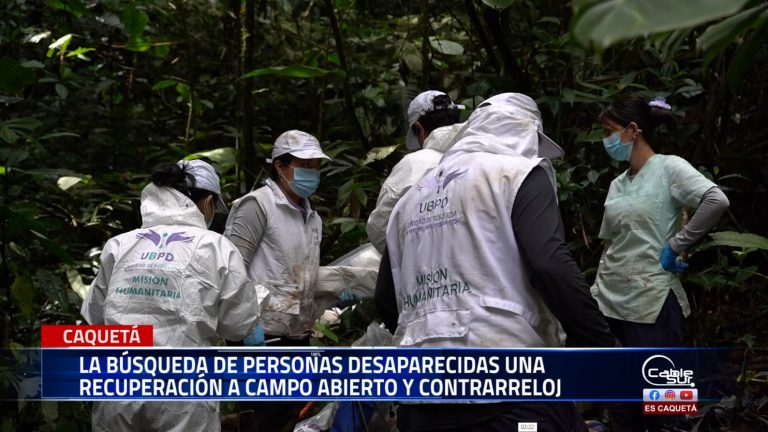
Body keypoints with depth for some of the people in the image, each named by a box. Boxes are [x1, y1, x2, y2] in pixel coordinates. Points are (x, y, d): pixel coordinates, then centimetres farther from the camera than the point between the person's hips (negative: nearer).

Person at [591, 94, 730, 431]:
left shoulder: (668, 168, -7)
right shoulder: (618, 184, 13)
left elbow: (716, 201, -24)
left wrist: (675, 246, -18)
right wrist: (597, 294, 14)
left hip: (651, 303, -7)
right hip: (611, 302, 7)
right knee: (620, 404, 9)